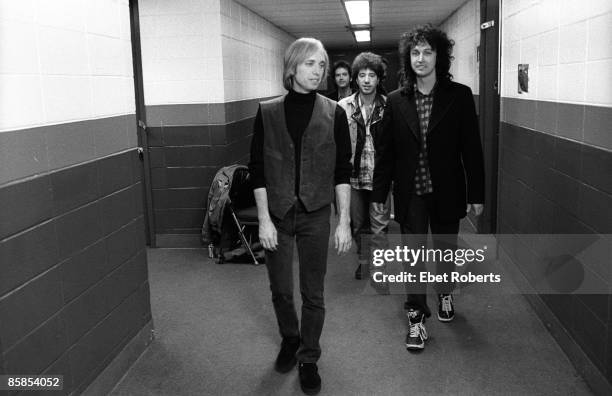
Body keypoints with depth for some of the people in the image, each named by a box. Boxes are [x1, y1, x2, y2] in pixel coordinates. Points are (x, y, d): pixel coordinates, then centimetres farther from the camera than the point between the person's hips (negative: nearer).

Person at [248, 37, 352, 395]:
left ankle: (309, 358, 27)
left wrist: (344, 222, -6)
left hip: (315, 215, -1)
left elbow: (343, 170, -2)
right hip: (277, 214, 1)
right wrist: (264, 218, -6)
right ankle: (290, 339, 42)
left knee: (313, 294, 7)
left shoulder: (334, 113, -3)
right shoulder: (268, 112, -1)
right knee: (280, 290, 14)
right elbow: (257, 169, -1)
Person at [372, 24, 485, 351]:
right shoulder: (396, 101, 0)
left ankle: (444, 294, 44)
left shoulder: (459, 96, -4)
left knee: (446, 247, 17)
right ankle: (416, 318, 15)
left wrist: (476, 193, -4)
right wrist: (379, 193, 3)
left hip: (446, 192, 0)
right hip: (410, 193, 0)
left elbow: (471, 148, -3)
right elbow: (386, 151, 3)